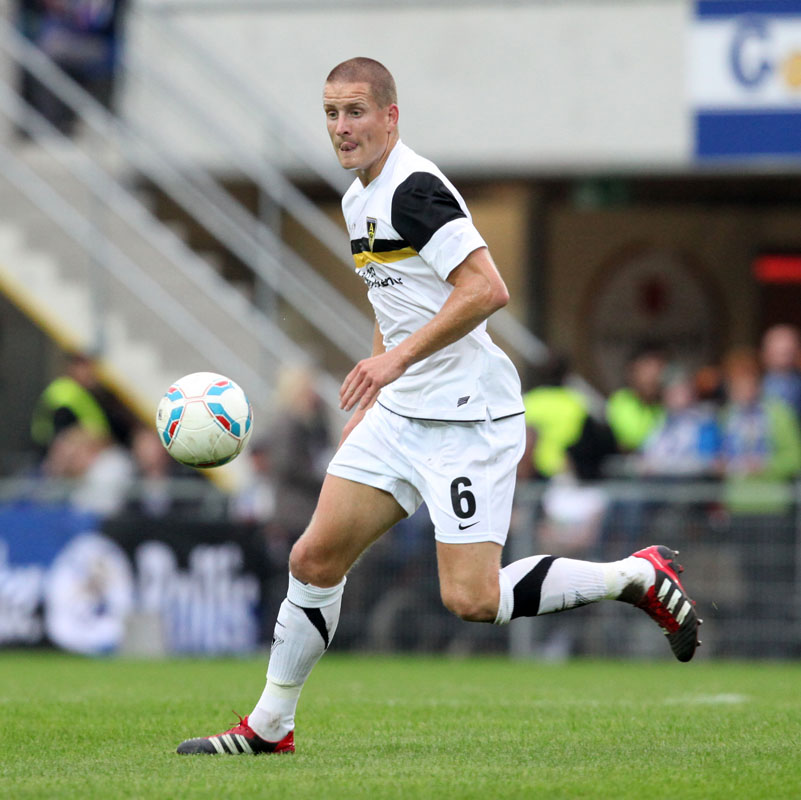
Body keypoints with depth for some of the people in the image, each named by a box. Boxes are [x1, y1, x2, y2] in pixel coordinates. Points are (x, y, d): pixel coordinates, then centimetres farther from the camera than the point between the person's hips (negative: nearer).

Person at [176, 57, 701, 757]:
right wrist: (368, 402, 23)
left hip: (469, 417, -9)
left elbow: (487, 288, -25)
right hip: (401, 413, 9)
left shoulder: (415, 188, -15)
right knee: (315, 558, 4)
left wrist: (398, 358, -26)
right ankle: (270, 726, 15)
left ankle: (638, 576, 3)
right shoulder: (360, 201, 16)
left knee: (471, 599, -14)